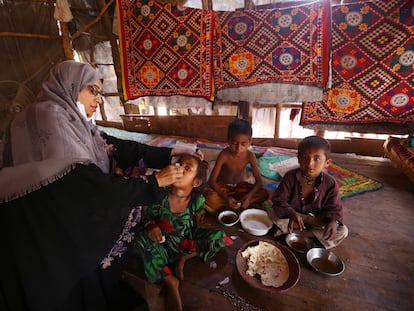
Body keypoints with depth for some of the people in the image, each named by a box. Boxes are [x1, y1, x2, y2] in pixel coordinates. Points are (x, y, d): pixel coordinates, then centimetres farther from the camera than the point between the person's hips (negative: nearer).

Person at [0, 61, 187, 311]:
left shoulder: (73, 121, 3)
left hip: (73, 223, 8)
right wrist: (155, 182, -24)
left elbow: (119, 148, 1)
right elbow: (90, 184, -31)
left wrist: (170, 153, -1)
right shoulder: (49, 117, -24)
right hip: (43, 236, -7)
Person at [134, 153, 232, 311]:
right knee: (142, 238, -30)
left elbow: (196, 226, -5)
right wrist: (151, 225, -29)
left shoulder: (197, 200, -19)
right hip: (164, 243, 0)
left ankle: (182, 258, -8)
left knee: (219, 237, -18)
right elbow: (147, 216, -8)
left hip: (187, 241, 1)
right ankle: (171, 281, -18)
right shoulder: (160, 195, -22)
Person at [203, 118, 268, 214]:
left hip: (240, 185, 4)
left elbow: (258, 180, -14)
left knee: (264, 194, -20)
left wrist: (249, 195, -33)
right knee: (210, 197, -34)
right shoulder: (224, 155, -26)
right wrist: (225, 198, -40)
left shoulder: (250, 156, -19)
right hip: (223, 186, -4)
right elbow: (212, 180, -26)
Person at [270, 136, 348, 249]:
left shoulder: (330, 184, -13)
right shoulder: (291, 177, -17)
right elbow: (278, 199, -18)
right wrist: (292, 214, -36)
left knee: (342, 231, -19)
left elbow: (334, 208, -7)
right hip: (293, 215, -2)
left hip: (315, 220, 3)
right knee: (277, 219, -32)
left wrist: (333, 221, -31)